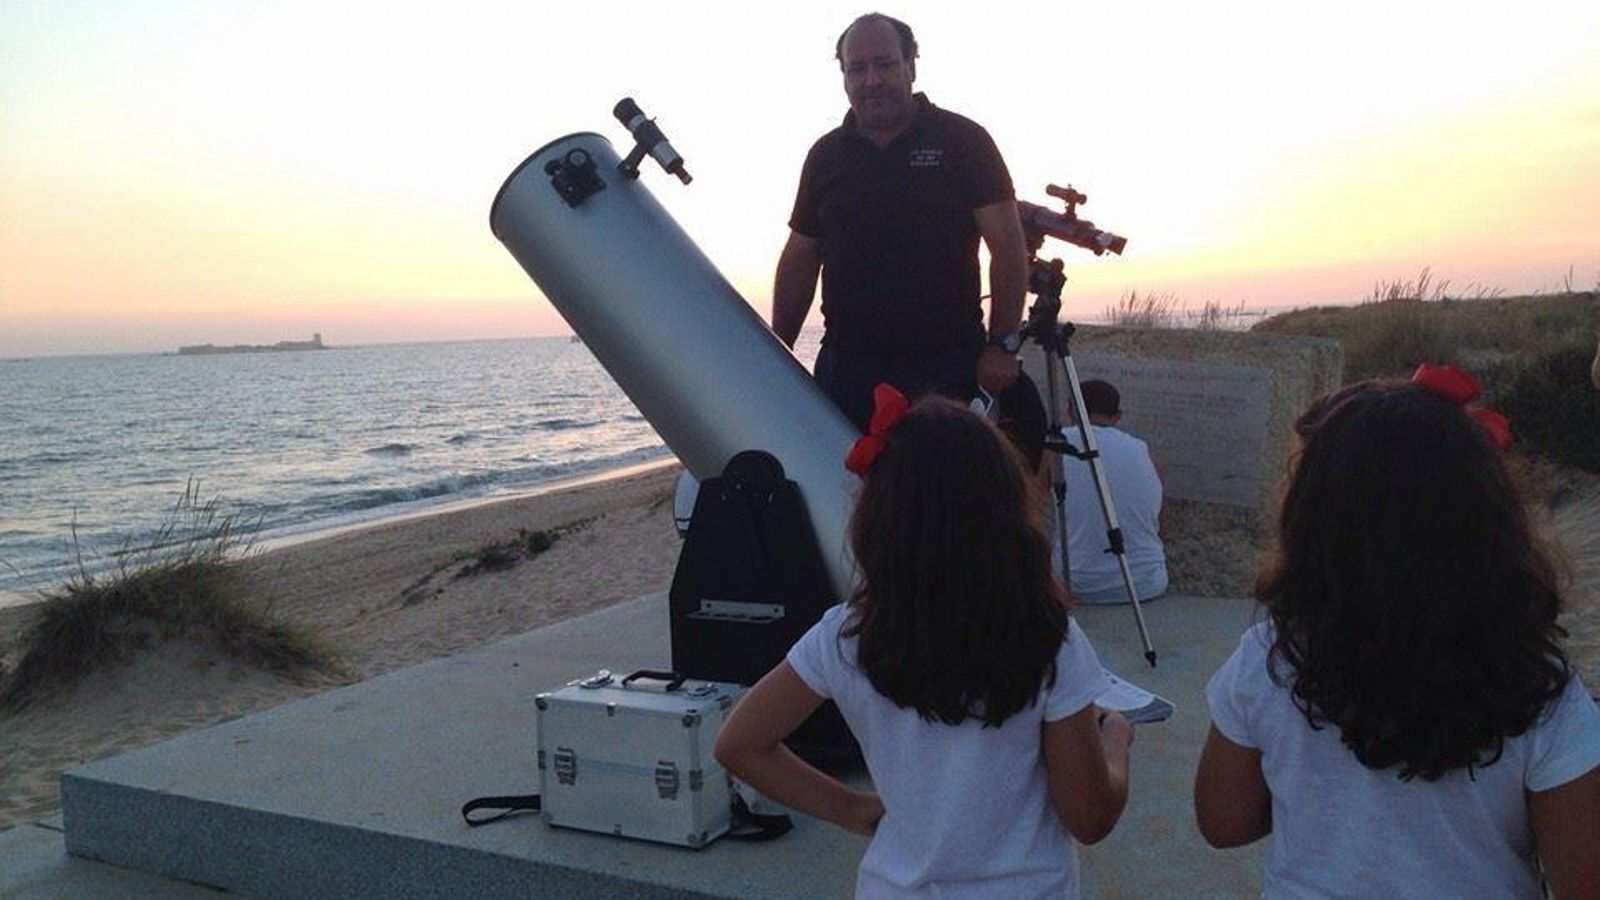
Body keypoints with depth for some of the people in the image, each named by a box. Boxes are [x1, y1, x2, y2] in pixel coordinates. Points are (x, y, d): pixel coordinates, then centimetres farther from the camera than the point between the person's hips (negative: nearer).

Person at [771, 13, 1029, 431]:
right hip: (846, 362, 3)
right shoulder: (826, 155, 13)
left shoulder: (962, 141, 2)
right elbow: (799, 260, 15)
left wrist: (1003, 345, -9)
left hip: (945, 365, -3)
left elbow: (1008, 246, -2)